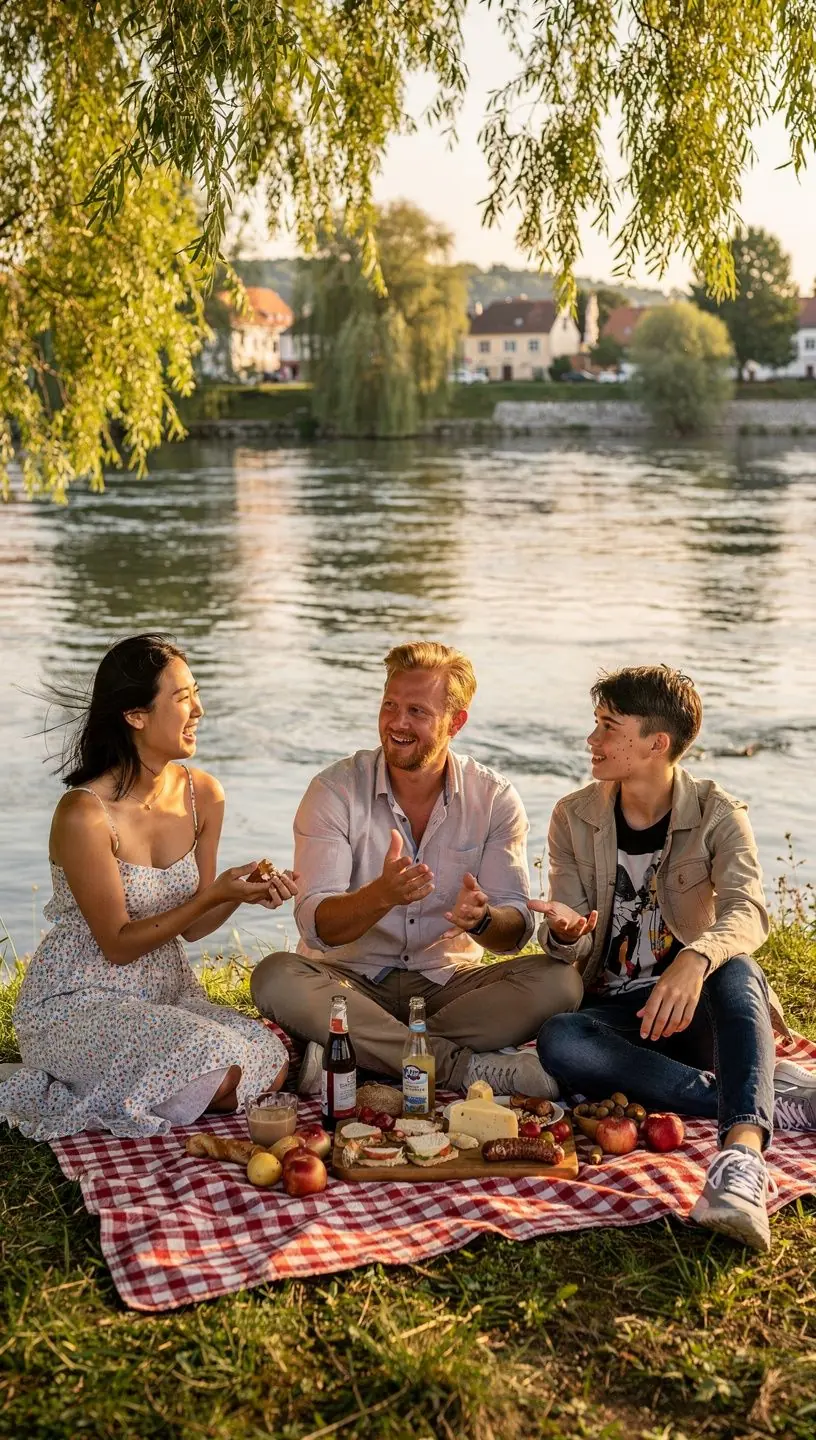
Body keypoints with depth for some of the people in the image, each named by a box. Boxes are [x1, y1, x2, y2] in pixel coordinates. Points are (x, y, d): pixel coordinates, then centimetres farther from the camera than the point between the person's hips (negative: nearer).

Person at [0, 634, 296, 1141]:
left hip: (168, 987, 7)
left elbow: (190, 927, 7)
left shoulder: (203, 794, 0)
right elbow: (118, 945, -16)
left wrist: (243, 895, -13)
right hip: (79, 1001, -7)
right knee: (221, 1074, -26)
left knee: (272, 1066, -14)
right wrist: (213, 895, -24)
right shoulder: (85, 814, -21)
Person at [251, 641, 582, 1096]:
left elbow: (516, 930, -6)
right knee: (275, 977, -32)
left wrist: (481, 918, -31)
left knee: (558, 981, -23)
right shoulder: (335, 790, -8)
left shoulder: (495, 799, -2)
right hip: (350, 981, -1)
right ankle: (466, 1067, -30)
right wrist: (381, 895, -38)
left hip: (447, 982, 2)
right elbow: (316, 925, -17)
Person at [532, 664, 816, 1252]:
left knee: (735, 970, -35)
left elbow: (748, 912, -25)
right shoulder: (574, 817, 1)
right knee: (557, 1040, -32)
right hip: (613, 1009, 2)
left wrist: (696, 959, -48)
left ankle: (743, 1151, -56)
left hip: (693, 1006, -2)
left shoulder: (718, 814, -6)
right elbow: (572, 946, -1)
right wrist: (564, 933, -28)